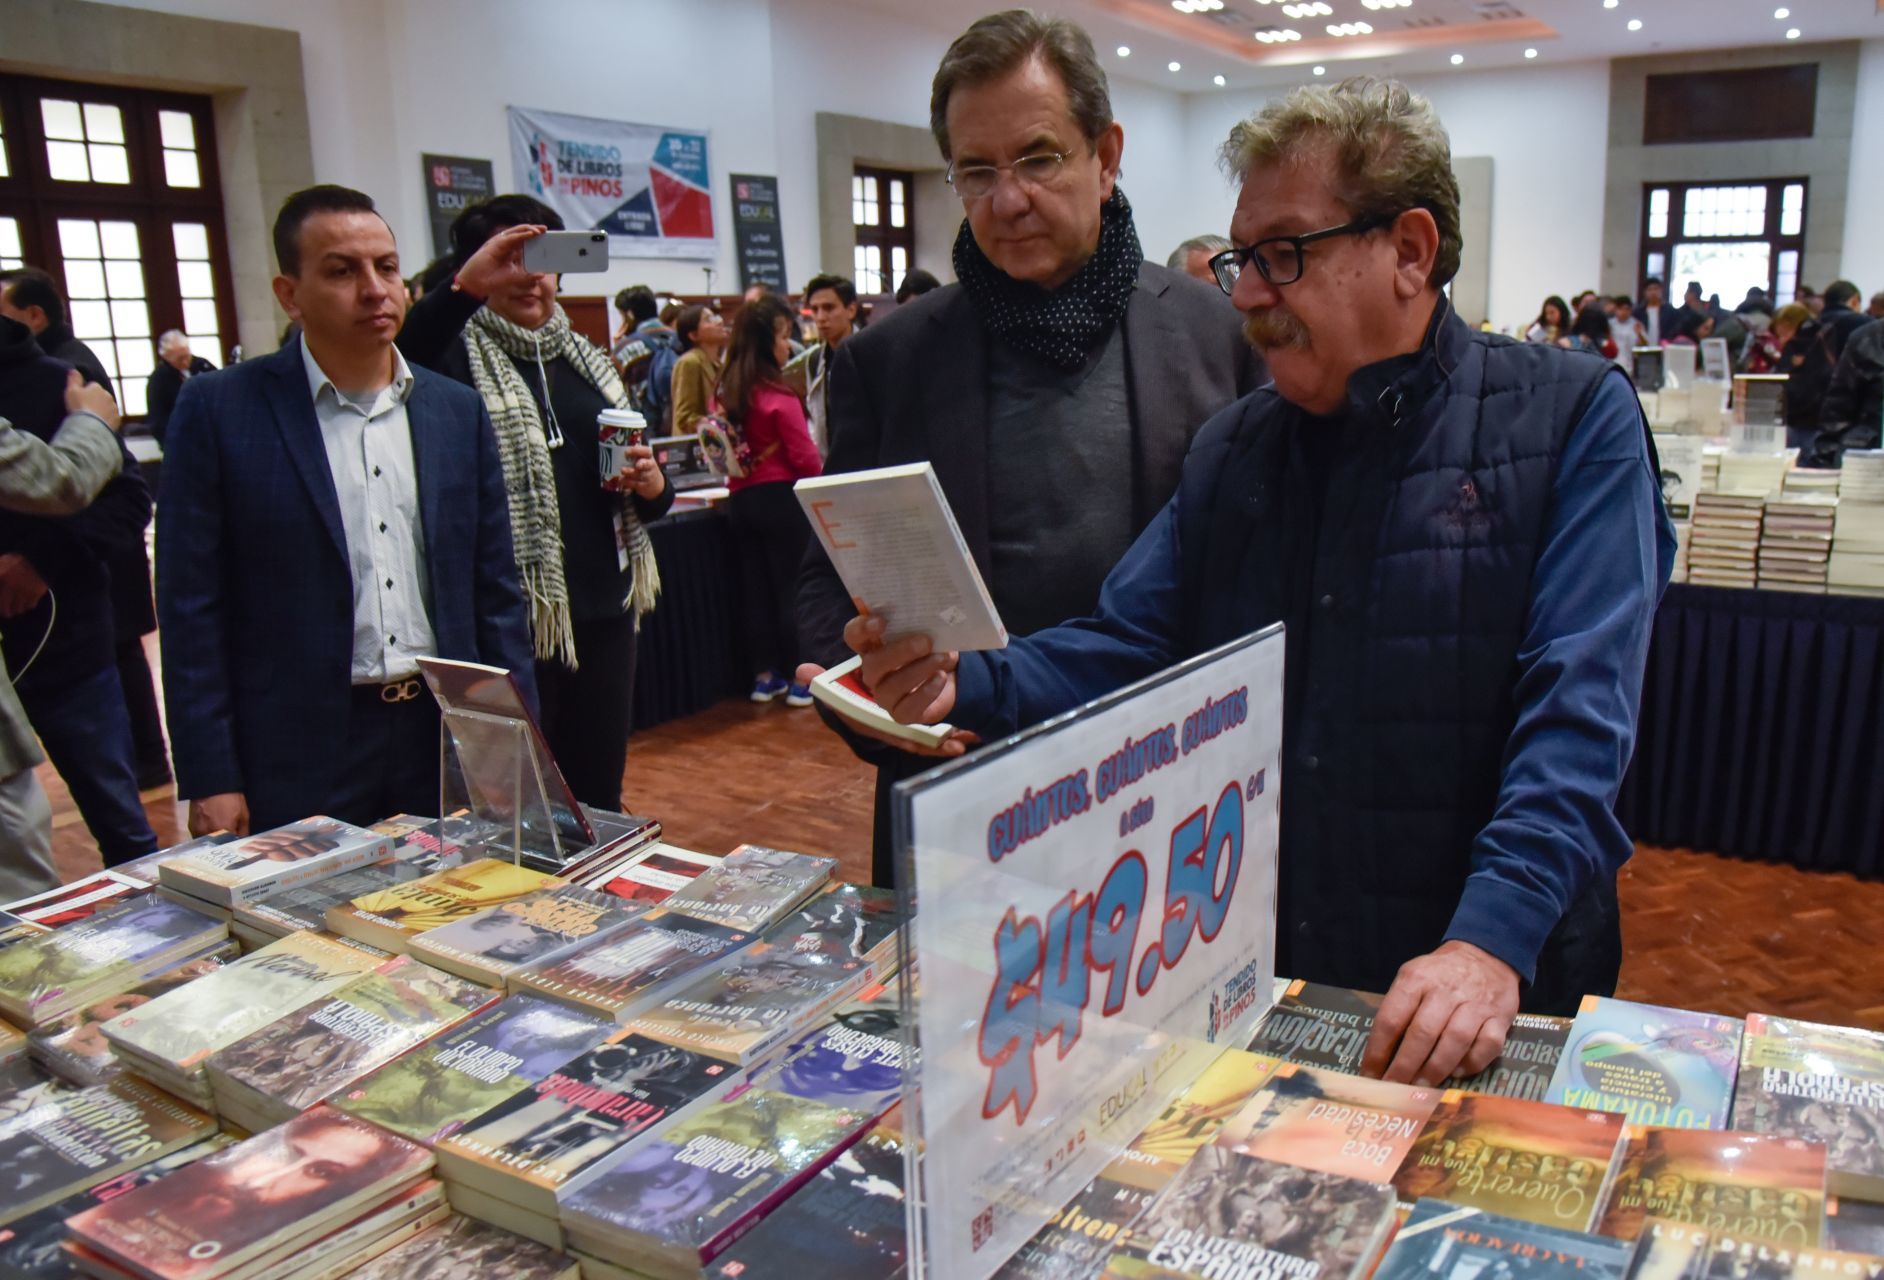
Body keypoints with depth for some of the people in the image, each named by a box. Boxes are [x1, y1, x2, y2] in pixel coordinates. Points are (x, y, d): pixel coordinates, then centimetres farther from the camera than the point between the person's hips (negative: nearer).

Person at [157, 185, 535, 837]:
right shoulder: (219, 410, -4)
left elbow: (494, 593, 9)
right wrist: (209, 780, -7)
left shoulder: (459, 411, 6)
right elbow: (192, 608, -4)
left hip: (448, 741, 3)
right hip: (299, 757, -3)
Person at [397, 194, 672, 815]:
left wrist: (652, 485, 0)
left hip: (604, 606, 6)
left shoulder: (587, 361, 15)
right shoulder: (459, 357, -3)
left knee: (600, 795, 14)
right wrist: (459, 291, -37)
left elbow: (645, 493, 22)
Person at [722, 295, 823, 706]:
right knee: (792, 590, 2)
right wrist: (821, 473, 6)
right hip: (782, 498, -7)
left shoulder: (726, 392, 4)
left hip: (741, 498, 7)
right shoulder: (779, 397, -16)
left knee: (755, 589, 12)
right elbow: (805, 458, -12)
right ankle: (799, 679, 9)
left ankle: (764, 676, 20)